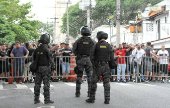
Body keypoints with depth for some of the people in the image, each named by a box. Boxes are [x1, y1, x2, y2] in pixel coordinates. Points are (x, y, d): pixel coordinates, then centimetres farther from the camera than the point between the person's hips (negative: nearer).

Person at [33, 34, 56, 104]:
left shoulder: (37, 49, 7)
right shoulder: (47, 49, -12)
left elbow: (34, 59, 13)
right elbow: (51, 60, -11)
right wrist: (53, 68, -4)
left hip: (38, 68, 6)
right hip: (45, 68, -6)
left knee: (37, 84, 9)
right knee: (46, 84, -2)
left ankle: (36, 99, 14)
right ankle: (47, 99, 0)